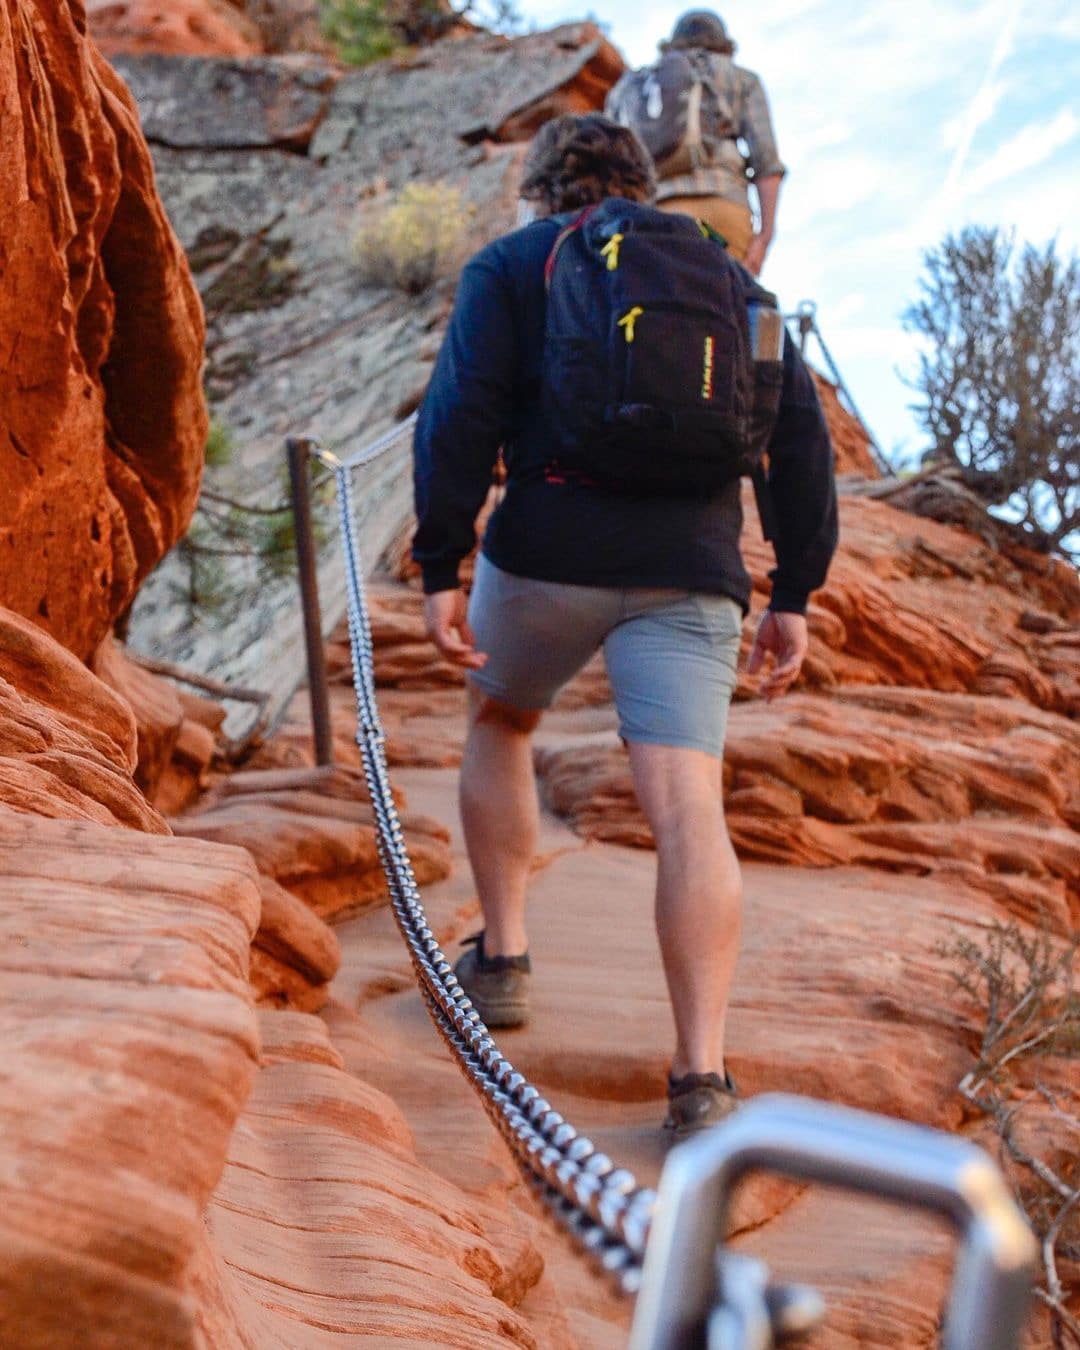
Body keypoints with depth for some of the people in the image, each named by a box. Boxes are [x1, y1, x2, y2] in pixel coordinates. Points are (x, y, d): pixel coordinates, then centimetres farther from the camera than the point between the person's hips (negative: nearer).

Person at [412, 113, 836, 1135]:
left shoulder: (511, 264, 12)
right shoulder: (723, 274, 21)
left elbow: (460, 411, -5)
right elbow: (801, 431, 13)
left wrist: (438, 570, -7)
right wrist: (793, 597, 12)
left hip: (548, 552, -1)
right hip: (691, 571, 2)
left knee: (499, 725, 26)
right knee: (686, 804, -7)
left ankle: (501, 960, 27)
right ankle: (703, 1076, -17)